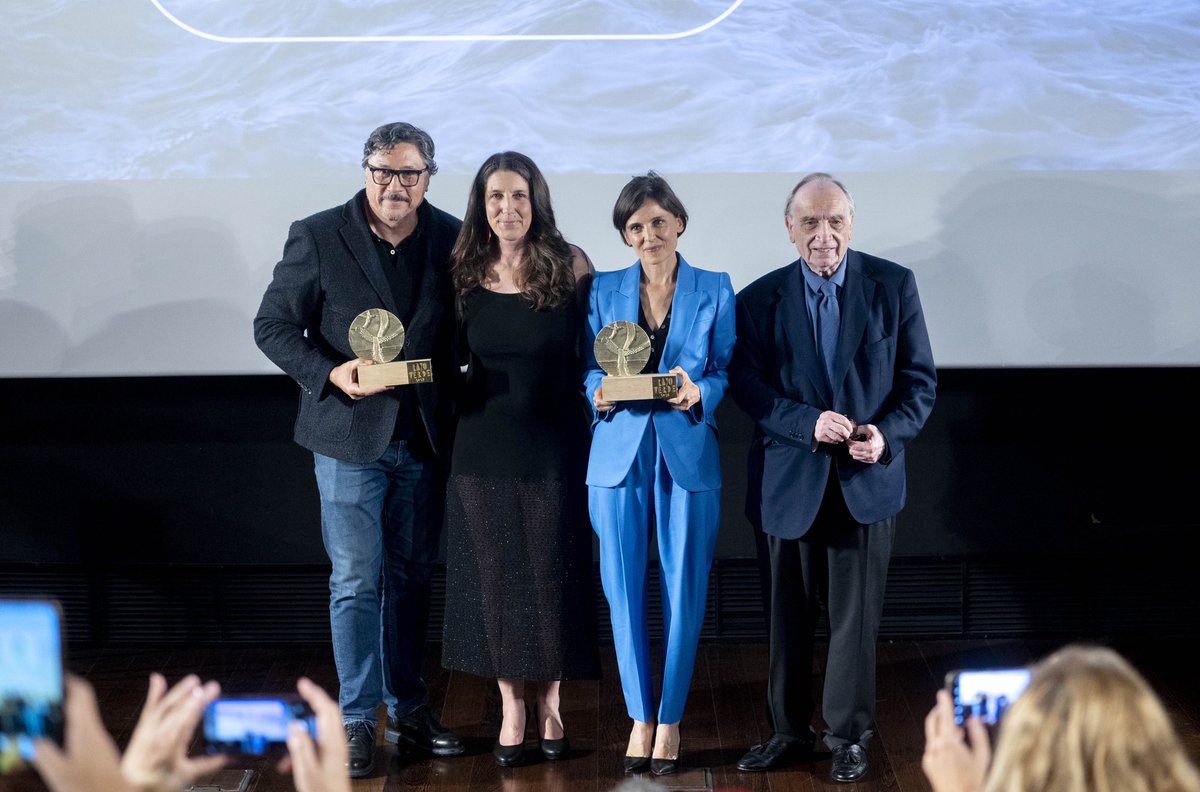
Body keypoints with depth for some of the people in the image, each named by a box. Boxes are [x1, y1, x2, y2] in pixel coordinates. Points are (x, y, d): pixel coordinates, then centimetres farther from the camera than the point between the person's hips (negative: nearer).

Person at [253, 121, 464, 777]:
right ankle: (357, 719, 7)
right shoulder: (317, 237, -6)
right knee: (356, 581, -2)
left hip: (424, 439, 3)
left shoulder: (451, 239, 2)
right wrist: (331, 373, -19)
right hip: (350, 435, -3)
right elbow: (274, 326, -4)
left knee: (412, 576, 12)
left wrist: (454, 404, -5)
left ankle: (407, 708, 24)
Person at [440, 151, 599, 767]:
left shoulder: (569, 265, -6)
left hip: (554, 444, -2)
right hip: (483, 446, 2)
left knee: (553, 574, 5)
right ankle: (511, 708, 19)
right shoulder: (467, 273, 0)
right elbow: (458, 355, 11)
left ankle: (550, 704, 21)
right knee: (494, 577, 7)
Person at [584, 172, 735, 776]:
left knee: (684, 592, 2)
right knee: (624, 591, 2)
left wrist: (698, 393, -18)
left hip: (688, 453, -1)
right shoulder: (604, 291, 8)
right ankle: (640, 717, 16)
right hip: (620, 454, 1)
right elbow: (589, 369, 9)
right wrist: (602, 393, -13)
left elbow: (726, 372, 2)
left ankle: (670, 720, 15)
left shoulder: (714, 290, 4)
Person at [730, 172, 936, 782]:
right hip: (787, 481, 1)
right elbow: (748, 388, -3)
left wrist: (888, 433, -16)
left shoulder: (893, 286, -1)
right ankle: (788, 732, 26)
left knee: (856, 617, 5)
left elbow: (920, 379, 1)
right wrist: (808, 424, -18)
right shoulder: (760, 299, 1)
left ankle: (848, 736, 20)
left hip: (865, 480, -1)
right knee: (787, 618, 10)